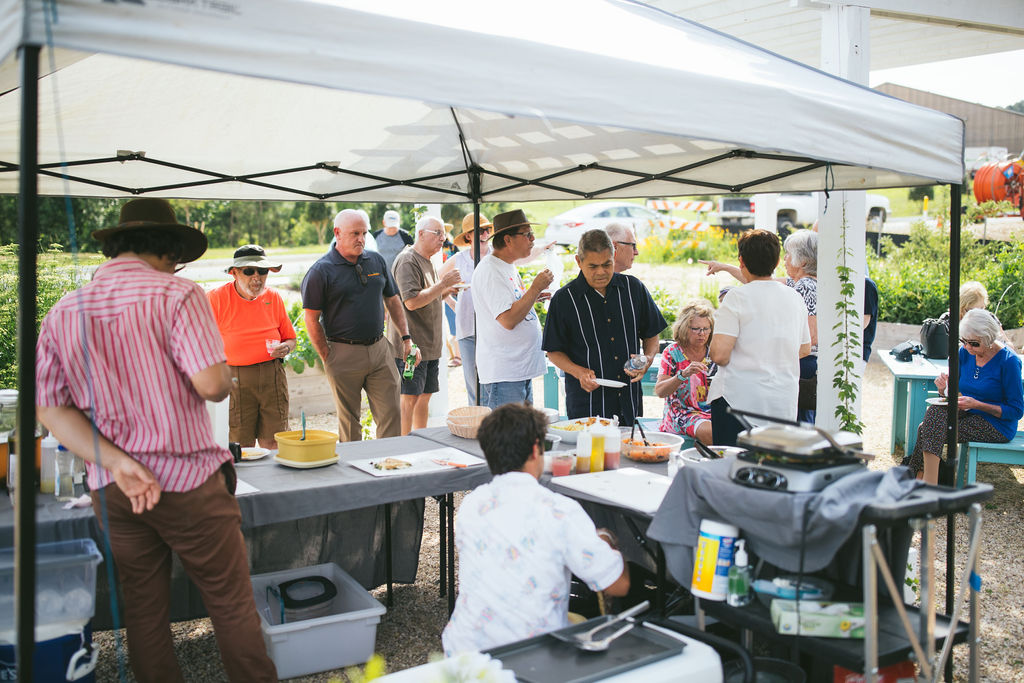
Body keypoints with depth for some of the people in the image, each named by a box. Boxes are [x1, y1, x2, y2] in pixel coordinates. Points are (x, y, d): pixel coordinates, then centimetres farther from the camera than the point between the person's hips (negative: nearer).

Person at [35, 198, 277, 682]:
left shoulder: (60, 314, 5)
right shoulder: (176, 293, -12)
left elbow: (51, 409, 0)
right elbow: (212, 385, -23)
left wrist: (118, 463, -7)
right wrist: (224, 376, 0)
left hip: (111, 492, 5)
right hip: (187, 482, -5)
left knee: (143, 613, 16)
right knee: (232, 604, 8)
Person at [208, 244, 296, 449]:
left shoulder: (273, 297, 9)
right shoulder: (216, 298, -2)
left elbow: (290, 338, 19)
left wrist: (285, 348, -4)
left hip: (272, 376, 3)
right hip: (234, 380, -3)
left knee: (273, 445, 1)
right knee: (239, 450, -3)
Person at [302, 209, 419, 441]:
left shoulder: (377, 261, 9)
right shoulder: (321, 270, -6)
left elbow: (393, 301, 17)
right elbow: (312, 319, -5)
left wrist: (406, 337, 9)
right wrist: (328, 359, -7)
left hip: (380, 350, 4)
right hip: (344, 354, -4)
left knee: (391, 415, 2)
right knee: (349, 422, 7)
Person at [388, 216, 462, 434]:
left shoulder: (426, 261, 18)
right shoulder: (407, 261, -13)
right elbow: (412, 301, -22)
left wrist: (446, 291, 7)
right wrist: (442, 284, -18)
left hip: (430, 345, 10)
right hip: (411, 344, -10)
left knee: (425, 395, 13)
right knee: (409, 397, -6)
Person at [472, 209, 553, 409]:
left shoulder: (508, 267, 16)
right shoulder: (490, 271, -16)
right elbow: (508, 320, -23)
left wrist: (532, 298, 11)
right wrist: (535, 288, -17)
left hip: (523, 371, 10)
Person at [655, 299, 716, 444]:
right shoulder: (673, 352, -1)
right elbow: (659, 391, -10)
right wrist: (683, 374, -24)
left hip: (712, 412, 3)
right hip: (682, 414, -3)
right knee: (710, 432, -33)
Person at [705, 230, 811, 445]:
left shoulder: (737, 297, -10)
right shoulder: (795, 298, 8)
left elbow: (720, 355, -17)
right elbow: (804, 349, 20)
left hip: (739, 399, -5)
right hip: (784, 403, 5)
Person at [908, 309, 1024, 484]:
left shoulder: (1009, 361, -14)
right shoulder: (965, 352, 2)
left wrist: (977, 404, -21)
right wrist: (944, 389, -14)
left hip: (997, 426, -6)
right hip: (969, 416, 6)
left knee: (931, 431, -26)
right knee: (935, 411, -25)